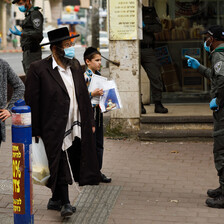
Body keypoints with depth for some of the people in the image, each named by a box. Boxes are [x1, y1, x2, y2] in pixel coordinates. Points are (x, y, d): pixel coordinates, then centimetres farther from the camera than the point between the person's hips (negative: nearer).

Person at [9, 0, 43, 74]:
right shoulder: (28, 14, 19)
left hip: (32, 51, -10)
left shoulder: (35, 14, -10)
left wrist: (21, 34, -24)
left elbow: (38, 33, -21)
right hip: (27, 51, 10)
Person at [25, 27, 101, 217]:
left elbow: (84, 96, 17)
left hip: (77, 128, 6)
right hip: (55, 129, -6)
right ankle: (64, 203, 11)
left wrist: (90, 122, 14)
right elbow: (31, 102, -8)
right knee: (60, 167, -1)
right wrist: (35, 131, -10)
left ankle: (56, 200, 28)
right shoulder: (38, 69, -9)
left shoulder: (75, 65, 11)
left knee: (71, 165, 12)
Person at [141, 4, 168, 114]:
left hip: (147, 50, 2)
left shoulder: (150, 11, 14)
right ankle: (139, 105, 6)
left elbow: (158, 27, 5)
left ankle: (158, 105, 4)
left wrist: (144, 27, -9)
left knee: (156, 77, -4)